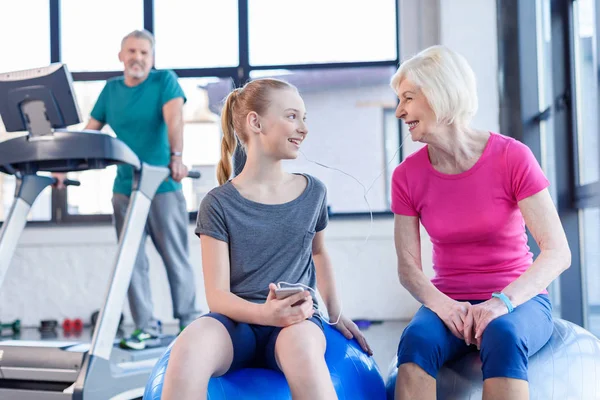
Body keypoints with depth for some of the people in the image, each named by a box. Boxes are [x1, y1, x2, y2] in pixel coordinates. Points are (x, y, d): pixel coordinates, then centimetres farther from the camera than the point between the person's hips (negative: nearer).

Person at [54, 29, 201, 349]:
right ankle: (146, 328, 10)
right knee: (132, 260, 2)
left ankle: (190, 323, 16)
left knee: (176, 259, 3)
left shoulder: (165, 81, -2)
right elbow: (89, 132, 13)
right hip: (125, 188, 5)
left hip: (163, 185, -4)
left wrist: (176, 158, -33)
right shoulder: (111, 89, 11)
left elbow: (174, 120, -18)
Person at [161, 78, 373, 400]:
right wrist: (265, 313, -26)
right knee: (189, 349, -37)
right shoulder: (218, 203, -2)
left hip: (295, 319, 2)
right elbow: (217, 295, -8)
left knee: (302, 345, -37)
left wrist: (335, 313, 24)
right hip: (238, 320, -1)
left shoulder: (313, 192, 8)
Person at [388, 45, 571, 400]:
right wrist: (440, 303, -24)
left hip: (518, 302, -2)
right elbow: (408, 266, -3)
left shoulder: (512, 157, -9)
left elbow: (558, 253, -14)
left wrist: (503, 301, -29)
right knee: (416, 340, -31)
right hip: (450, 303, 2)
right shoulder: (407, 176, 0)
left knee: (502, 336, -36)